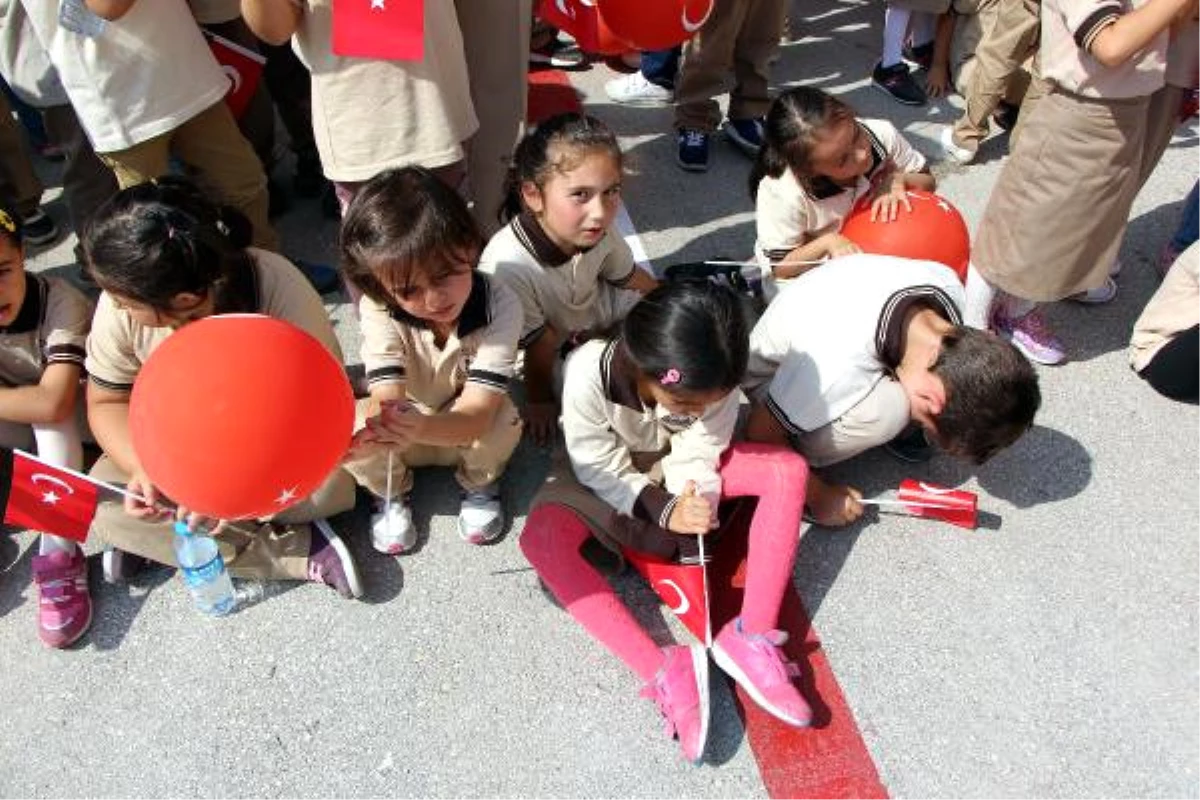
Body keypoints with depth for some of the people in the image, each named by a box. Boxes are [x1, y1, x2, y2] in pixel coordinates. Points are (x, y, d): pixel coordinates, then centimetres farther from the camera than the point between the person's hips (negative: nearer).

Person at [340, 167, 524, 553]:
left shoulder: (499, 304, -30)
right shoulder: (378, 311, -26)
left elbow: (476, 415, -37)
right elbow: (386, 396, -36)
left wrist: (420, 427, -59)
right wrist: (382, 423, -62)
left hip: (467, 429, -1)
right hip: (403, 431, 1)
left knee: (503, 420, -34)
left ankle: (479, 484, 3)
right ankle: (391, 494, 6)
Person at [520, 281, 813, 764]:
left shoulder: (715, 381, -25)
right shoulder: (589, 374, -35)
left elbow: (697, 460, -16)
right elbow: (599, 470, -24)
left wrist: (694, 512, -34)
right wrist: (664, 511, -34)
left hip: (677, 471, 3)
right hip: (607, 475, -2)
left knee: (789, 470, -20)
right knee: (539, 539, -34)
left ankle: (752, 634, -24)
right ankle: (664, 670, -36)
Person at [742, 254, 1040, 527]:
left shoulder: (947, 282, -22)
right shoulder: (841, 364, -42)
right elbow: (762, 436, -27)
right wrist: (818, 495, -15)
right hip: (774, 376, -7)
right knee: (887, 410, -32)